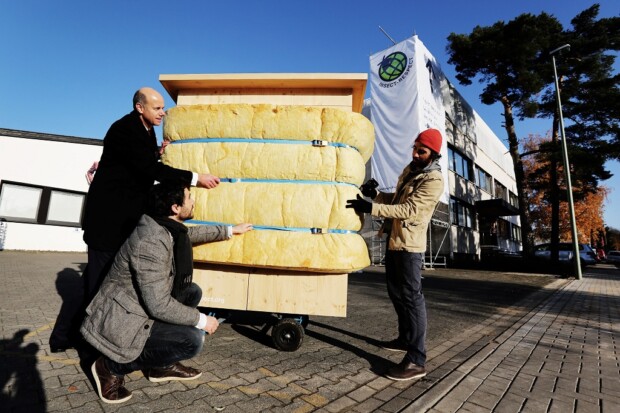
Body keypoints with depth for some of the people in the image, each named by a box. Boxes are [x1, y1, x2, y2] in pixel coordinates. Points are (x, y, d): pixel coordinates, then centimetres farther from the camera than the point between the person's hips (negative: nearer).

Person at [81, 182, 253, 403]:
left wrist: (230, 230, 29)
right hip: (121, 323, -9)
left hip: (139, 308, 10)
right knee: (192, 340, -18)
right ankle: (112, 366, 2)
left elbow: (192, 233, 22)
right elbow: (159, 306, -29)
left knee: (193, 292, 7)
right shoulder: (150, 242, -30)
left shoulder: (169, 228, -2)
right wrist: (201, 320, -17)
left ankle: (162, 365, 16)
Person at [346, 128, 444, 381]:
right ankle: (405, 338, 34)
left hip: (409, 245, -9)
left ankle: (416, 360, 0)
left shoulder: (434, 180, -14)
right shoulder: (410, 169, 14)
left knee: (411, 296, -8)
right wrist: (375, 194, 3)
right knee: (395, 292, 17)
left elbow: (409, 209, -25)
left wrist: (371, 208, -30)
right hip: (394, 240, 9)